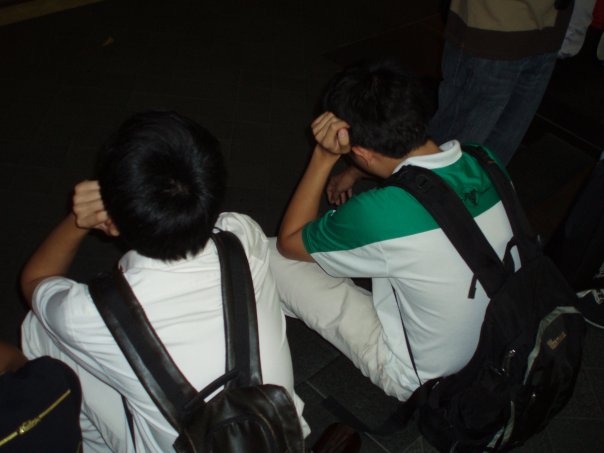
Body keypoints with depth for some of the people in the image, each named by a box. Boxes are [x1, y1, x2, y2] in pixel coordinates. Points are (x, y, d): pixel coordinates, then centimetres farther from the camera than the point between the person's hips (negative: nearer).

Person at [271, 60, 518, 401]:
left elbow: (288, 242, -14)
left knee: (273, 257, -4)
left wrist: (324, 157, -18)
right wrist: (350, 176, 11)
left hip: (421, 379, -6)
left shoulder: (380, 215, -35)